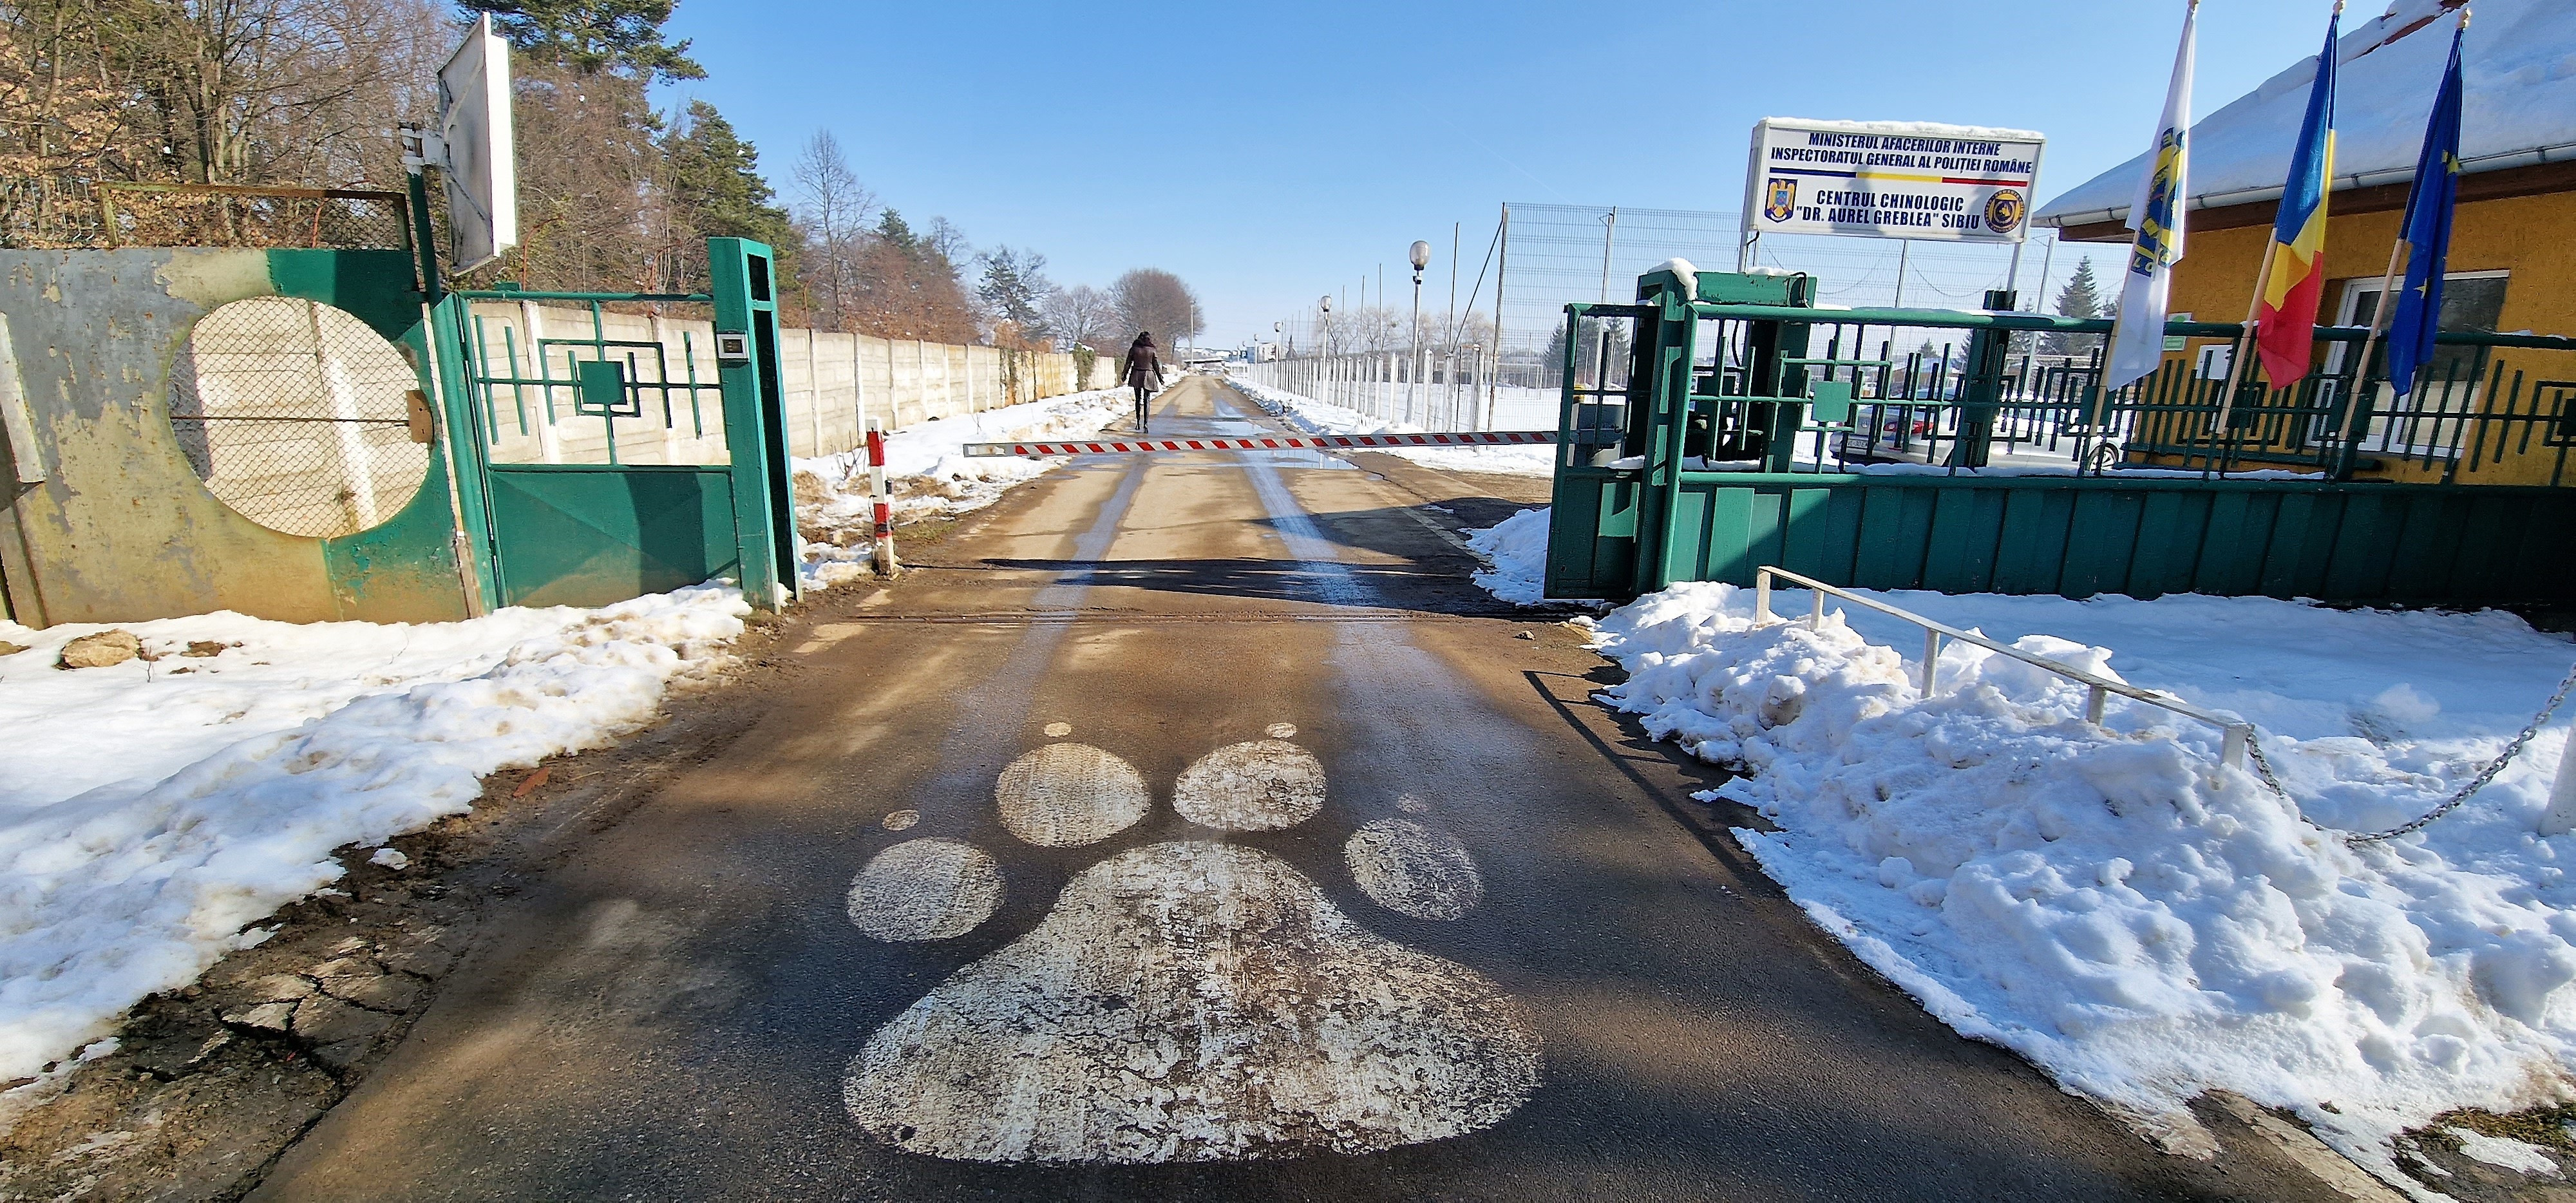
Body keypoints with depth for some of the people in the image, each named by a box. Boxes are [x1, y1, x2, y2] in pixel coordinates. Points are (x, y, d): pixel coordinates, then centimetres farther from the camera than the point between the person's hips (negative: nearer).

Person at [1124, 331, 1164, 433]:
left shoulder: (1134, 349, -1)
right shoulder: (1152, 350, -2)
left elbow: (1128, 363, 1)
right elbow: (1156, 366, 1)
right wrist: (1160, 378, 9)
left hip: (1136, 376, 1)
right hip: (1148, 376, -1)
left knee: (1138, 399, 15)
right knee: (1147, 400, -1)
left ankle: (1138, 423, 17)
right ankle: (1145, 424, -12)